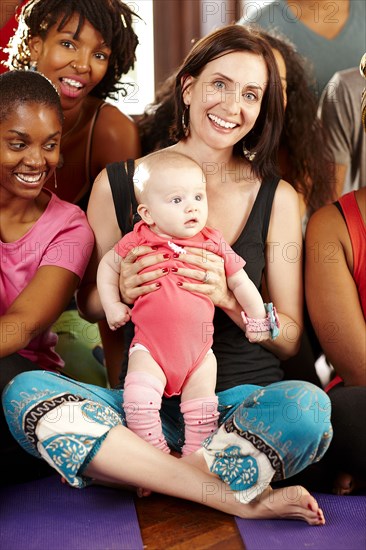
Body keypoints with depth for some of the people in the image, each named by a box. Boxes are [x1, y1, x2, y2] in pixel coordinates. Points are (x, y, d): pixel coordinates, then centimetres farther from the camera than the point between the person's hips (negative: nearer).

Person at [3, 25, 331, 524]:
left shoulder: (277, 198, 2)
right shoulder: (118, 184, 1)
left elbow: (291, 338, 3)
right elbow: (87, 304, 9)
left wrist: (231, 298, -19)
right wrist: (119, 291, -16)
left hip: (242, 398, 0)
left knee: (309, 405, -32)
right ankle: (242, 498, -22)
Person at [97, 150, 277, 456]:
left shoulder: (214, 245, -1)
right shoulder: (139, 242, -5)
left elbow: (241, 283, 11)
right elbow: (108, 266, 12)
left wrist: (258, 318, 12)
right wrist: (112, 306, 4)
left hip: (199, 349, 2)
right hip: (150, 348, -2)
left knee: (201, 406, 1)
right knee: (139, 399, -18)